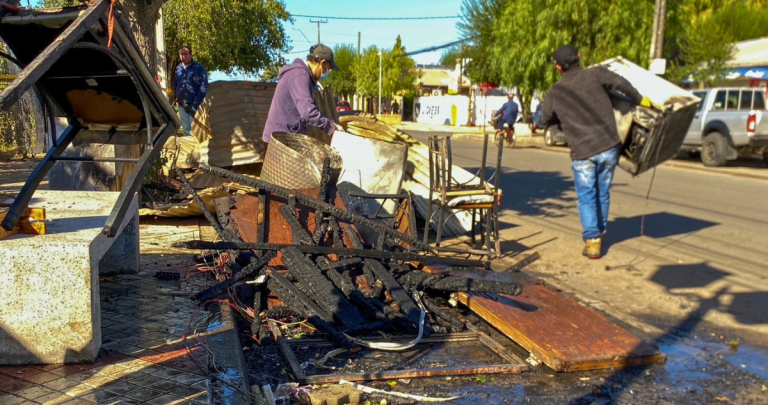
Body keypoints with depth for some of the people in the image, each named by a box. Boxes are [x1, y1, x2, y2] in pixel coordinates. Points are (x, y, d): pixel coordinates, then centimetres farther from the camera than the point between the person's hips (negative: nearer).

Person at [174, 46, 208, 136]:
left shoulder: (198, 68, -6)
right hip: (181, 104, 6)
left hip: (194, 104, -6)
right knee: (186, 129, 12)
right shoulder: (178, 68, 11)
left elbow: (204, 86, -10)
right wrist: (176, 96, 10)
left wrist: (197, 102, -15)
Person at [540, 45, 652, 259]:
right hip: (608, 147, 1)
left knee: (586, 197, 9)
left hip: (582, 152, -1)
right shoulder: (594, 74, -1)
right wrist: (639, 99, 0)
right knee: (603, 193, 17)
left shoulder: (556, 92, 4)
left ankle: (592, 241, 0)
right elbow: (621, 83, -14)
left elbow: (545, 119, 18)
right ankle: (599, 234, 30)